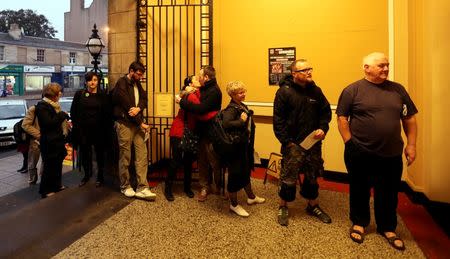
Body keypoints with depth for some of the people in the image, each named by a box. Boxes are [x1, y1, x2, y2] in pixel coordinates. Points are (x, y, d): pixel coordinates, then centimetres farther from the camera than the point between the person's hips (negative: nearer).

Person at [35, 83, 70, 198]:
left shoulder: (53, 105, 15)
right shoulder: (42, 106, -13)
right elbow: (48, 122, -23)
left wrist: (65, 122, 11)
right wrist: (62, 115, -16)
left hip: (57, 140, 9)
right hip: (50, 142, -9)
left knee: (58, 164, 16)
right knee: (50, 166, -2)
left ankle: (56, 185, 28)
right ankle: (45, 190, 10)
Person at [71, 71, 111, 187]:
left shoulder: (103, 95, 2)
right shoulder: (79, 94, 5)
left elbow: (107, 112, 1)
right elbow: (73, 111, 10)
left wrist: (105, 127, -5)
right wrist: (76, 124, 3)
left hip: (99, 129, -1)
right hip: (83, 129, 2)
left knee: (99, 152, 7)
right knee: (84, 152, 9)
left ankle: (100, 176, 21)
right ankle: (86, 175, 27)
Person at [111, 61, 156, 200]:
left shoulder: (137, 83, 14)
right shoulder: (121, 84, -9)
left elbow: (144, 98, 8)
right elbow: (127, 106, -15)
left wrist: (138, 108, -16)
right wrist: (141, 123, -12)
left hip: (137, 123, 6)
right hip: (124, 124, -6)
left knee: (142, 155, 0)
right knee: (125, 157, 4)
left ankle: (142, 188, 4)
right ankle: (125, 186, 20)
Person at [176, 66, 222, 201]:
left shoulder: (214, 91, -17)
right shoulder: (205, 89, 12)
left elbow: (200, 109, -26)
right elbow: (198, 103, 17)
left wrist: (182, 101, -19)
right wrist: (186, 96, 3)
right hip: (202, 130, 8)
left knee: (215, 162, 5)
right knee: (202, 161, 13)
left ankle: (220, 187, 22)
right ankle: (205, 187, 25)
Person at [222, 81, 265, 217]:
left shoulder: (243, 106, 8)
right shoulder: (231, 109, -19)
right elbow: (226, 124, -38)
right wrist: (241, 121, -27)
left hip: (245, 146, 9)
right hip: (236, 147, -9)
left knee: (245, 171, 23)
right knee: (235, 174, 4)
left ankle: (251, 197, 42)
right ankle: (234, 204, 21)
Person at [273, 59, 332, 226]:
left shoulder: (316, 90, 6)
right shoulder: (284, 91, -9)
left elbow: (326, 111, 13)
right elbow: (278, 119, -11)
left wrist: (323, 128, -5)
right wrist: (287, 142, -15)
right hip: (293, 144, -5)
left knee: (312, 177, 18)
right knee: (288, 178, 4)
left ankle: (313, 206, 38)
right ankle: (283, 208, 26)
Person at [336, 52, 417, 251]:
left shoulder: (398, 89, 7)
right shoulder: (353, 90, -5)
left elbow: (409, 119, 10)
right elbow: (342, 118, -6)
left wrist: (411, 145, 5)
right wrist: (349, 143, -10)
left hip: (391, 155, 3)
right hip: (360, 154, -3)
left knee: (388, 194, 15)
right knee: (360, 191, 13)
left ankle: (387, 228, 35)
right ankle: (359, 223, 34)